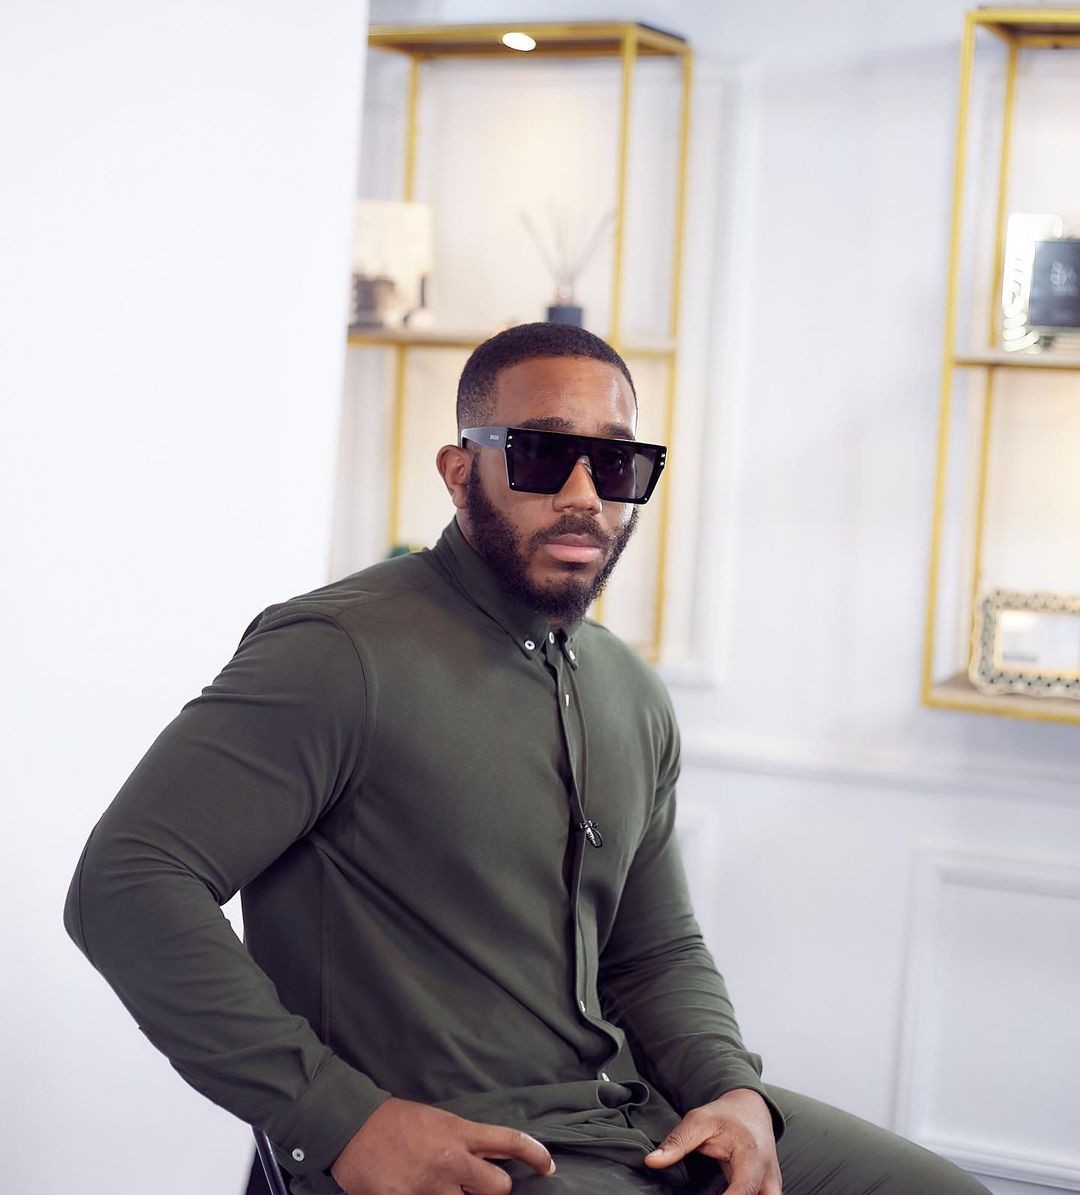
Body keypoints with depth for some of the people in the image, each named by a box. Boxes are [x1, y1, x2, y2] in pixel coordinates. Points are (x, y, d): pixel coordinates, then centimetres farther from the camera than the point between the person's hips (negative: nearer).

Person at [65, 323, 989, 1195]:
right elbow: (126, 883, -20)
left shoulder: (635, 701, 12)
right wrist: (342, 1119, -23)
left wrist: (734, 1089, -2)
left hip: (632, 1111, 8)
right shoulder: (344, 656, -14)